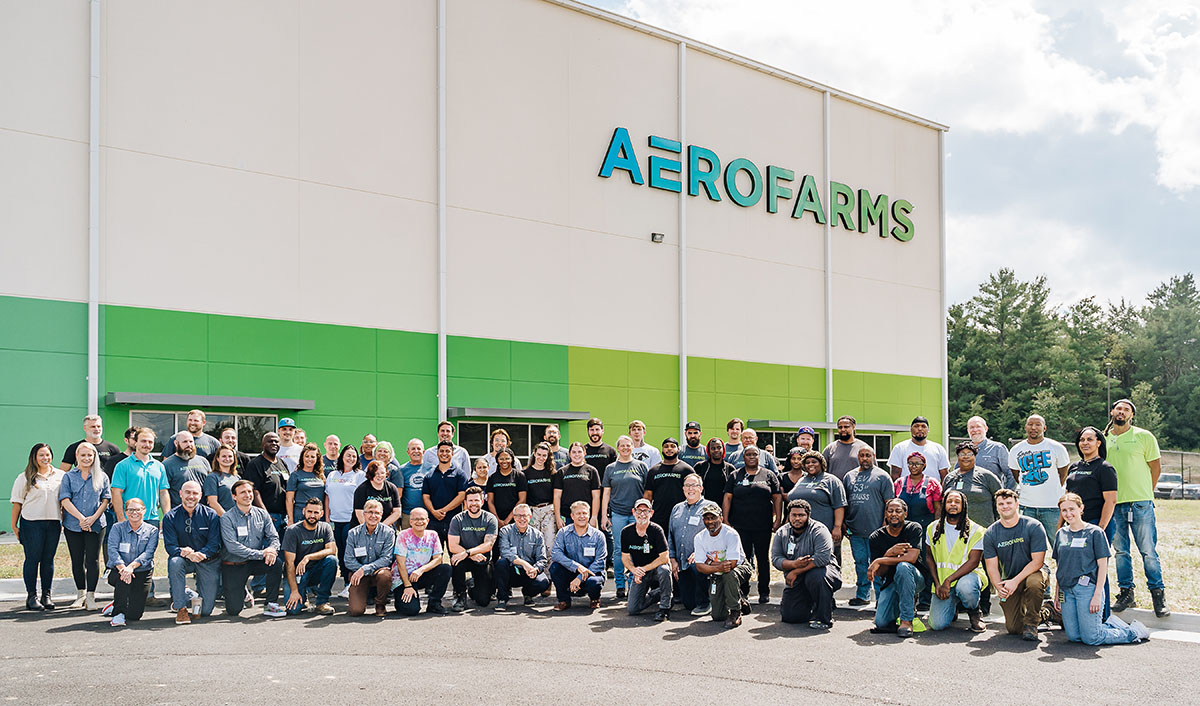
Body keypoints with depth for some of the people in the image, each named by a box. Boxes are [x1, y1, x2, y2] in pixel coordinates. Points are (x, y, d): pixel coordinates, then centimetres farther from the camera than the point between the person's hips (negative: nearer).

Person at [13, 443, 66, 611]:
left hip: (54, 523, 3)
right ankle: (31, 596, 5)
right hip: (31, 523, -3)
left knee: (48, 559, 6)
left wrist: (65, 521, 10)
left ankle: (46, 595, 13)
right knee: (32, 559, -1)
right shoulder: (25, 478, 2)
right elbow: (17, 503, 2)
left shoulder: (61, 476, 10)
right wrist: (14, 525, -1)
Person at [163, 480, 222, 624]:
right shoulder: (170, 517, -5)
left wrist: (200, 554, -32)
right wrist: (183, 552, -36)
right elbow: (170, 546, -13)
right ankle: (181, 608, -21)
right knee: (174, 562, -38)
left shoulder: (210, 515, -6)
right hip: (184, 559, 0)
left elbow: (214, 544, -12)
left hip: (208, 561, 0)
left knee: (205, 610, -3)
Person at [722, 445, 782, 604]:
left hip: (763, 526, 0)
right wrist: (725, 521, -2)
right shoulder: (735, 476, 8)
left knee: (763, 558, 8)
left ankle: (764, 592, 17)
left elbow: (777, 497, 7)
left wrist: (778, 519, -2)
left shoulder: (769, 475, 8)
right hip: (740, 526, 0)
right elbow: (727, 498, 5)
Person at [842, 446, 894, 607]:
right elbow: (843, 502, 18)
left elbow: (889, 503, -3)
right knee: (860, 562, 11)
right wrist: (843, 523, 10)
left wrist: (885, 525, -10)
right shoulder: (849, 476, 14)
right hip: (855, 530, 5)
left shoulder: (882, 476, 1)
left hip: (876, 530, -5)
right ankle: (862, 595, 20)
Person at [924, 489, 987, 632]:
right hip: (942, 580, 3)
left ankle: (975, 613, -5)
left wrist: (948, 581, -21)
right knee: (937, 624, -18)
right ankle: (953, 606, 20)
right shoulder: (933, 529, 8)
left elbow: (973, 562, -11)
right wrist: (937, 584, -3)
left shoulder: (975, 530, -4)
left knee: (965, 586, -41)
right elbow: (929, 558, 12)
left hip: (968, 574, -3)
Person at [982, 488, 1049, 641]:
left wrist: (1015, 581, -24)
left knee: (1034, 583, -40)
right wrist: (999, 587, -22)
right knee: (1013, 628, -6)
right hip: (1008, 581, 3)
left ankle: (1031, 624, -15)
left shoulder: (1034, 527, -11)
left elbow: (1037, 561, -15)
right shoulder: (990, 534, -3)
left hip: (1032, 573, -3)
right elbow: (992, 566, -3)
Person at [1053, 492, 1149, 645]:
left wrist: (1097, 595, -13)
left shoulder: (1095, 532, -3)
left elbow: (1103, 566, -5)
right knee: (1073, 637, 0)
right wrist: (1057, 593, 13)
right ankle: (1110, 624, 21)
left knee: (1090, 638, -9)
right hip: (1066, 591, 6)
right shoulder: (1061, 534, 13)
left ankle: (1133, 632, 12)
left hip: (1087, 588, -6)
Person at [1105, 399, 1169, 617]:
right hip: (1113, 504, 3)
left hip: (1140, 504, -3)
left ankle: (1158, 595, 6)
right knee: (1120, 551, 7)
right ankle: (1126, 593, 15)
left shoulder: (1144, 437, 2)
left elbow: (1156, 468, 4)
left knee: (1148, 551, -3)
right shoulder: (1103, 439, 10)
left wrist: (1144, 493, 3)